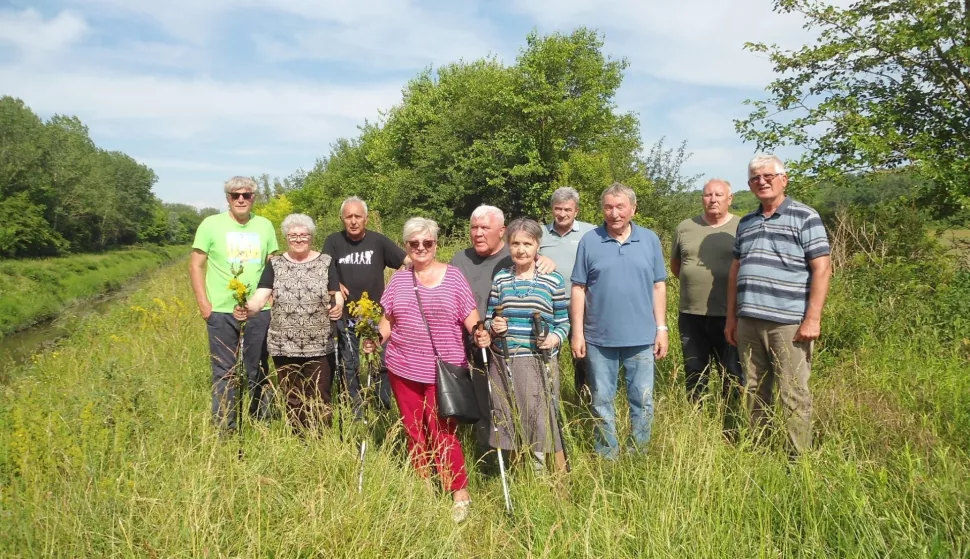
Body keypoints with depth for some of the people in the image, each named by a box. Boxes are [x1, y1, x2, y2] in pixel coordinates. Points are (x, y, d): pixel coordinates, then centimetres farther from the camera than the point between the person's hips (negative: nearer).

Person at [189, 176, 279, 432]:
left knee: (258, 371, 12)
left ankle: (262, 421, 26)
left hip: (258, 311, 2)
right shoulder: (211, 224, -2)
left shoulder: (265, 225, 6)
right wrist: (203, 302, -8)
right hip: (221, 312, -2)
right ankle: (224, 428, 18)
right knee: (224, 372, 6)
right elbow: (195, 266, 0)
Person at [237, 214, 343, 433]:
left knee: (319, 399, 2)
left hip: (318, 345, -1)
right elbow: (260, 297, -6)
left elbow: (337, 295, -1)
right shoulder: (275, 264, 5)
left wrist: (338, 306, -25)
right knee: (291, 400, 12)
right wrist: (247, 310, -28)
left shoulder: (326, 262, 2)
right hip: (284, 345, 2)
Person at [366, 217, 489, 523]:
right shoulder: (398, 279, 10)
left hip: (444, 369, -4)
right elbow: (388, 320, 14)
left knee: (441, 432, -6)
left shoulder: (452, 275, 1)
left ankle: (460, 494, 9)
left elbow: (470, 315, 0)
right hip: (403, 368, 4)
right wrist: (375, 340, -4)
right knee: (414, 431, 11)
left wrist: (480, 333, -20)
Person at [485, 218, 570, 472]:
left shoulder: (553, 280, -1)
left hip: (539, 363, -3)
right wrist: (493, 327, -12)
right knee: (511, 422, 12)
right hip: (504, 363, 3)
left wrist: (556, 338, -17)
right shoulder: (500, 278, 5)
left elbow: (563, 322, 3)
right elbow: (489, 318, 9)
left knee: (543, 421, 0)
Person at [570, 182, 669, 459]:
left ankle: (640, 456, 24)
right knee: (602, 401, 10)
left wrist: (662, 328, 2)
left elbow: (658, 287, 6)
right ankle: (607, 457, 24)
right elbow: (578, 289, 0)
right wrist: (577, 332, -4)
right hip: (599, 338, -1)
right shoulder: (589, 241, -1)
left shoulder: (650, 240, 4)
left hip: (641, 337, 1)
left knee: (643, 401, 9)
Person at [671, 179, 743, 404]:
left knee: (733, 376, 7)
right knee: (694, 376, 15)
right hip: (691, 315, 3)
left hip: (729, 316, -3)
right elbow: (675, 265, 18)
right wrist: (694, 281, 10)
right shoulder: (685, 227, 7)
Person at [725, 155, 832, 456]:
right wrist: (731, 317, 15)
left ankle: (800, 458, 10)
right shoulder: (746, 223, 15)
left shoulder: (805, 217, -1)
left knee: (794, 395, -1)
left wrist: (813, 318, -14)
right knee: (754, 392, 12)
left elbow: (822, 269, -7)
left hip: (789, 323, -5)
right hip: (748, 322, 6)